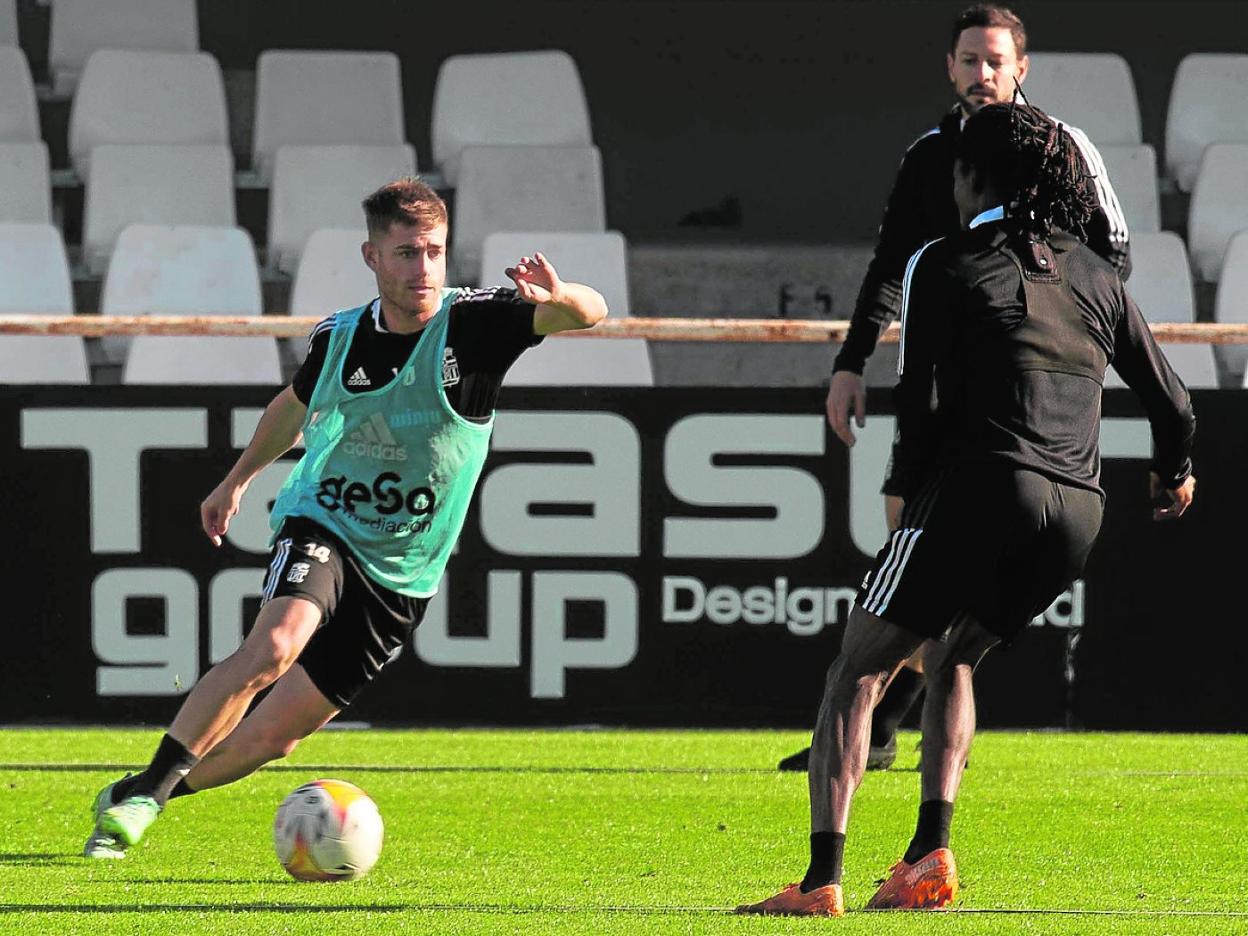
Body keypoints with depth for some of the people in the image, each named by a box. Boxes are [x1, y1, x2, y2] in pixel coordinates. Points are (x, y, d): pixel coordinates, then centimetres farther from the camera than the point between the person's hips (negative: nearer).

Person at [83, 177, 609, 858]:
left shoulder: (474, 324, -10)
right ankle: (144, 792, -22)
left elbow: (590, 314, -23)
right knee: (274, 646, -32)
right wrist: (238, 478, 31)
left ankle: (133, 800, 20)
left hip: (401, 577, 0)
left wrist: (559, 297, -46)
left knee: (273, 737, -2)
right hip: (322, 528, 0)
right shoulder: (336, 338, -1)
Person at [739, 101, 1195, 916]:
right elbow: (1170, 399, 23)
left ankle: (822, 877, -11)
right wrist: (1175, 473, 41)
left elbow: (923, 400, -5)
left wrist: (906, 494, 5)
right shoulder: (1094, 276, 18)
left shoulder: (945, 266, 4)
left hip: (983, 486, -5)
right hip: (1078, 511, 5)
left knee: (861, 671, 2)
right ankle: (931, 854, 9)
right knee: (951, 657, 26)